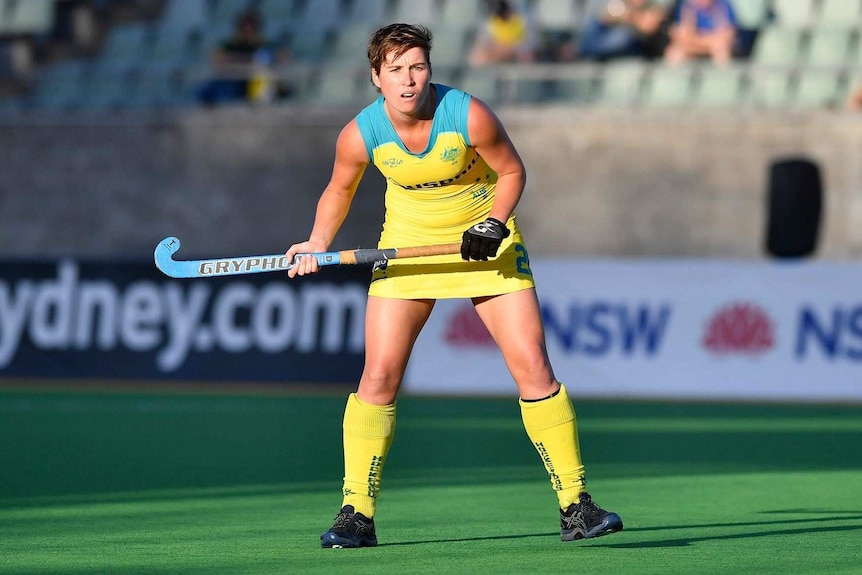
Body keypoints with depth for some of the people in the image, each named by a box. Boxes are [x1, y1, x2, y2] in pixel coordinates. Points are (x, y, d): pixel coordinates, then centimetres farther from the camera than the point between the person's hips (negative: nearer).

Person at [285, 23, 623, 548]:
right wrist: (318, 243, -11)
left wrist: (494, 224, -22)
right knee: (379, 376, -8)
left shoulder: (470, 116, -23)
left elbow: (512, 171, -7)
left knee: (533, 367, -8)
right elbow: (339, 191, 4)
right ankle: (357, 515, 1)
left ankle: (576, 508, -1)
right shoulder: (361, 135, -17)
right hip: (408, 245, 1)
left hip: (485, 243, -1)